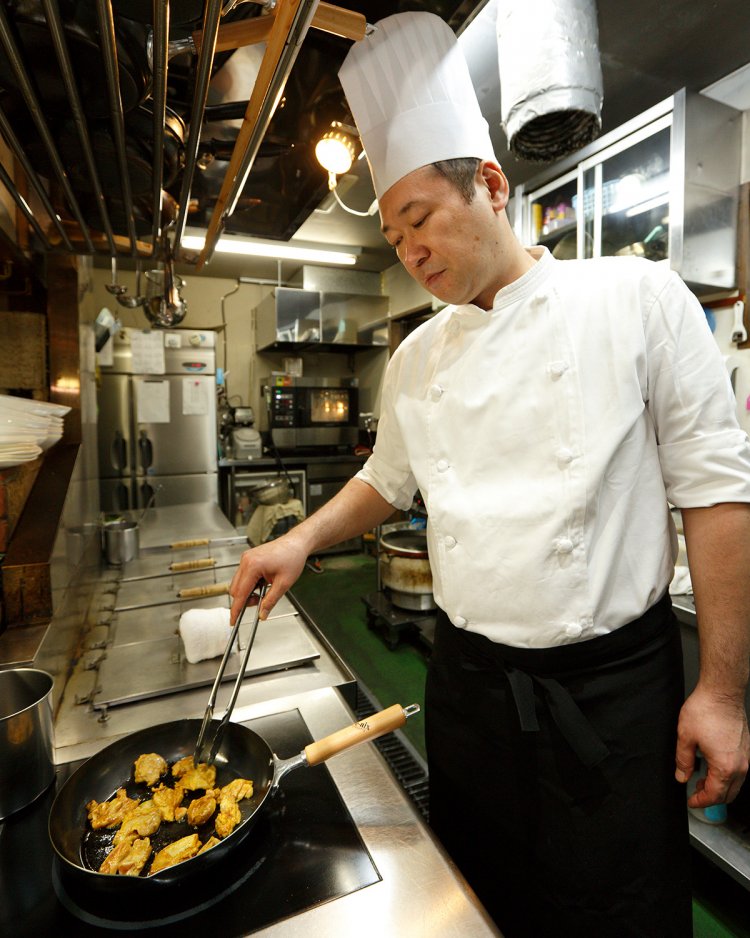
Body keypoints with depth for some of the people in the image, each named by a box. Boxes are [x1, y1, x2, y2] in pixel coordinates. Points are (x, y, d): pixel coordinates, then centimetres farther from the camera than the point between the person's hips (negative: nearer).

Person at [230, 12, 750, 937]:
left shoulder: (637, 297, -9)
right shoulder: (415, 356, 3)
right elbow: (387, 478, 14)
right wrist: (304, 539, -1)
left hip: (612, 686, -3)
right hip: (466, 677, 4)